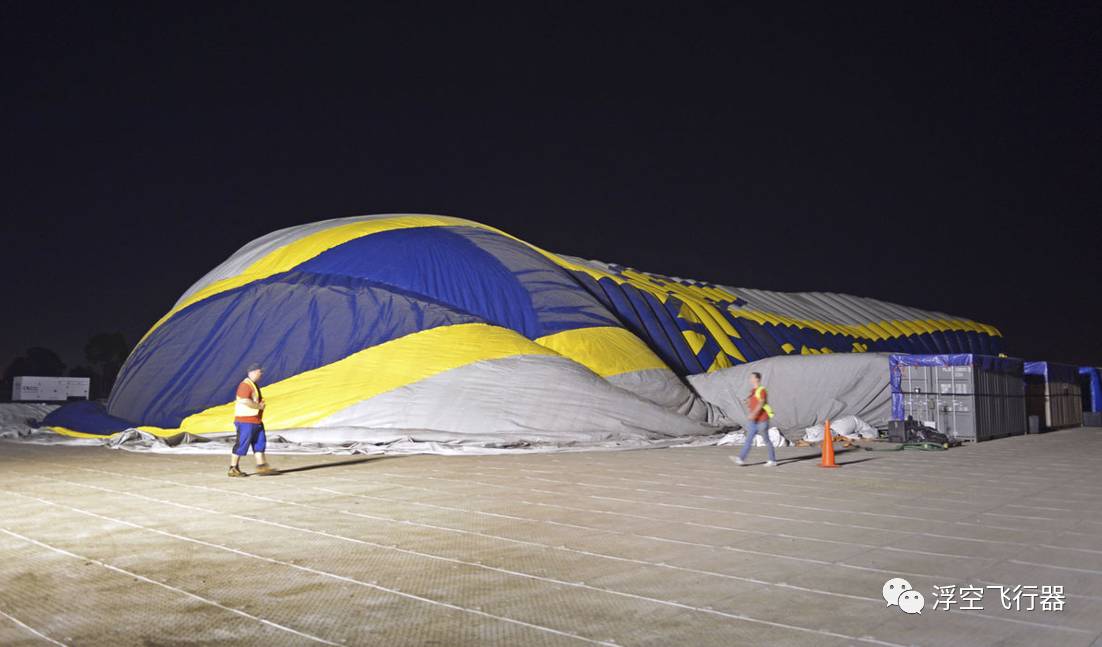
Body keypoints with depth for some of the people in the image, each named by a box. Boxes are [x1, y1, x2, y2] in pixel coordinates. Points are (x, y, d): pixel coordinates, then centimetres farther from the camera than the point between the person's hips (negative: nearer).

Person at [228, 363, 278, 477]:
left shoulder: (254, 385, 16)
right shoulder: (245, 385, -16)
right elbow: (245, 401, -28)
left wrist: (261, 404, 6)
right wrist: (259, 406, -16)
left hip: (256, 421, 10)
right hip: (246, 420, -10)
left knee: (260, 442, 9)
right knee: (242, 444, -3)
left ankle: (262, 466, 12)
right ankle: (233, 469, 5)